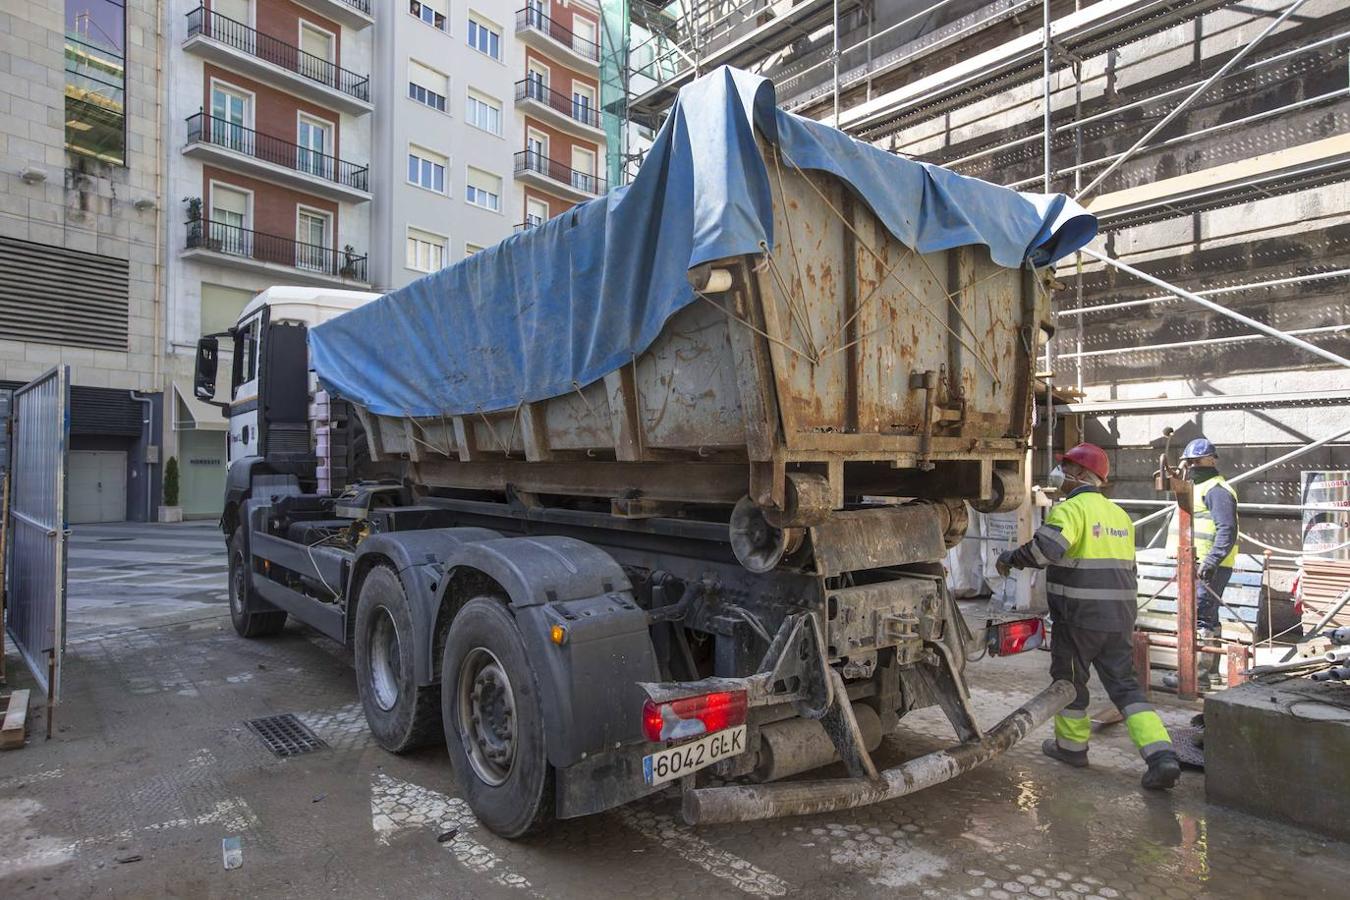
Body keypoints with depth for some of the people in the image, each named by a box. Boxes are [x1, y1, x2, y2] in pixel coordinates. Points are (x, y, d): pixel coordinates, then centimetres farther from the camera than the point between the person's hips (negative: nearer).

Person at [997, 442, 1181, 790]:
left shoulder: (1072, 508, -14)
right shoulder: (1119, 514, 14)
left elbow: (1046, 547, -30)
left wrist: (1011, 559, -16)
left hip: (1079, 616, -7)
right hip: (1120, 616, 7)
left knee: (1070, 679, 11)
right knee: (1124, 683, 11)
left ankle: (1072, 745, 26)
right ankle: (1162, 755, 1)